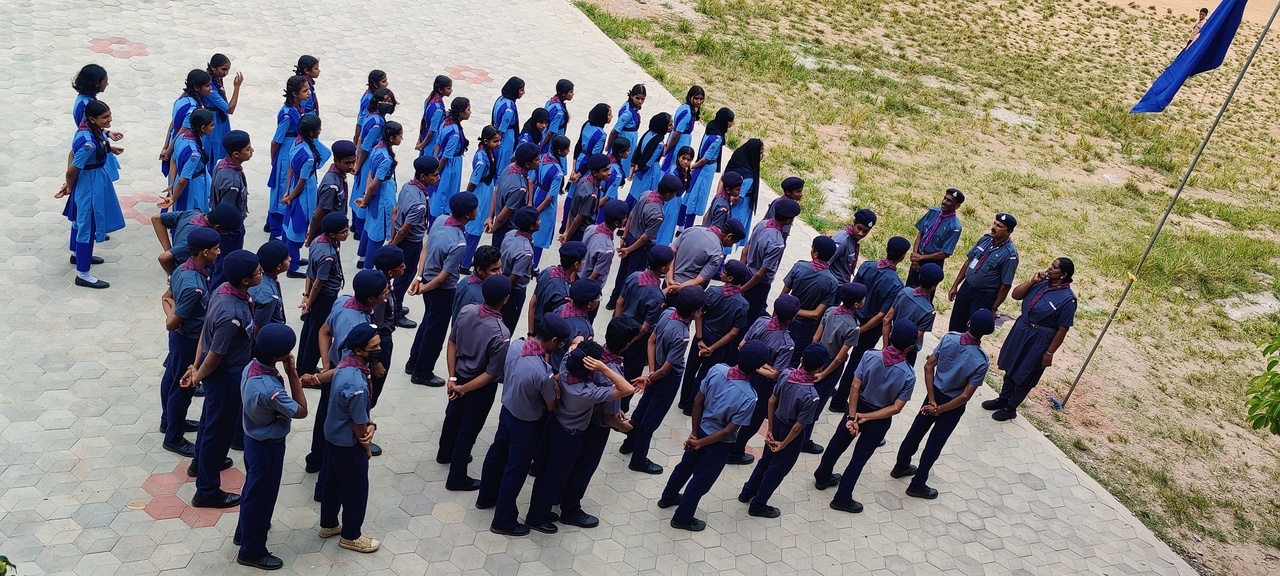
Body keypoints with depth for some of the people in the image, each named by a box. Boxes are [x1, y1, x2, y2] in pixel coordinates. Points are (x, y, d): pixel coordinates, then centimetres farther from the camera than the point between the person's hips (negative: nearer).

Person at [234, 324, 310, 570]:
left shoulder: (252, 366, -11)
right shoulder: (270, 390, -39)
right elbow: (301, 411, -24)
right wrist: (293, 373, -25)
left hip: (253, 438, 9)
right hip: (268, 446, -9)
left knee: (253, 488, 29)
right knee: (261, 495, 12)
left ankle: (245, 531, 53)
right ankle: (252, 551, 32)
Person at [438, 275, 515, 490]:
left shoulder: (466, 310, -17)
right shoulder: (501, 334, -34)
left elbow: (452, 342, -5)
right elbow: (492, 374, -26)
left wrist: (453, 378, -1)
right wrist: (464, 389, -14)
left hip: (460, 374, 6)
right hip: (480, 386, -6)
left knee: (453, 416, 30)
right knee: (469, 429, 14)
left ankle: (445, 453, 57)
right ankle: (457, 478, 31)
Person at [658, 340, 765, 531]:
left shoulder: (717, 370, -21)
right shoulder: (748, 397, -33)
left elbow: (698, 401, -11)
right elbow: (728, 430, -26)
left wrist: (695, 432, -3)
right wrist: (700, 443, -15)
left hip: (702, 429, 5)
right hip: (719, 443, -5)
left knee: (686, 466, 29)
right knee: (701, 480, 18)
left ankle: (668, 497, 52)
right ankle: (682, 518, 36)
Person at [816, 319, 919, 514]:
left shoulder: (869, 356, -20)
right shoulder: (908, 375, -24)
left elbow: (855, 388, -19)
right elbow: (895, 408, -23)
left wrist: (852, 417, -16)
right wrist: (866, 417, -18)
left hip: (857, 408, 2)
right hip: (879, 420, -2)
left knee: (838, 444, 24)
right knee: (860, 457, 14)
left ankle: (823, 477, 46)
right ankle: (842, 498, 25)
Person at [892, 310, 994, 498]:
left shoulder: (949, 338, -19)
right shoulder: (981, 361, -27)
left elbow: (928, 366, -14)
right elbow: (965, 396, -24)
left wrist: (932, 400, -10)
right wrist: (939, 410, -12)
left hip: (936, 392, 4)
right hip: (953, 403, -4)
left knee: (917, 429, 22)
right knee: (935, 443, 12)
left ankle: (901, 466, 42)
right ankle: (917, 484, 25)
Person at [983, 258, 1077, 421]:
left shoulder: (1067, 299, -20)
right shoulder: (1041, 283, -1)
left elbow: (1062, 330, -17)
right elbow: (1016, 295, 2)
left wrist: (1049, 352, -15)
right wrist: (1032, 281, -12)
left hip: (1038, 340, -7)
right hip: (1020, 331, 7)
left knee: (1024, 376, 9)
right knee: (1011, 368, 21)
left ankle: (1011, 408, 27)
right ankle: (1003, 399, 39)